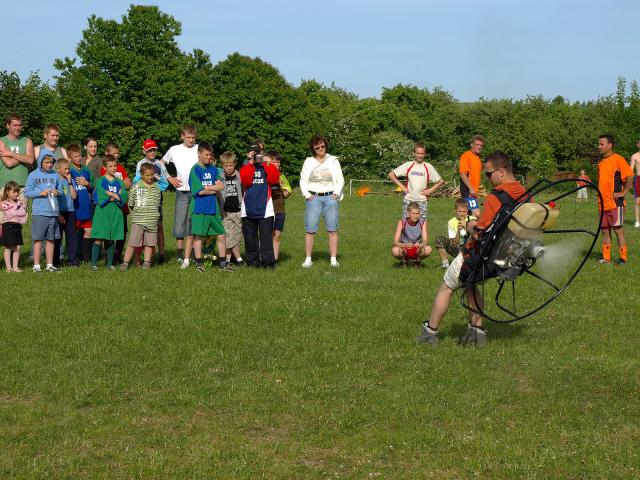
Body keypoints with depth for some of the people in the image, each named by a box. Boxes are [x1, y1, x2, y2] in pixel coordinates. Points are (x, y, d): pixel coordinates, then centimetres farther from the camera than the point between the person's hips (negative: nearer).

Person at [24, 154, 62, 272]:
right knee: (38, 239, -4)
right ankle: (36, 265, 1)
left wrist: (57, 192, -5)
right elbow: (27, 192, -2)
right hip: (38, 212, -4)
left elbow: (60, 190, 18)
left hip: (53, 212, 4)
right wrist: (40, 193, -14)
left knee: (51, 239, 9)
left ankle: (50, 265, 15)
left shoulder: (55, 175, 11)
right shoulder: (33, 175, 0)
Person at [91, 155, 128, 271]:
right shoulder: (100, 181, 1)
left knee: (111, 240, 5)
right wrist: (116, 196, -5)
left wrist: (110, 194, -9)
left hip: (115, 213, 3)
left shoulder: (119, 182, 12)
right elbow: (101, 198, -11)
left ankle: (110, 264, 12)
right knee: (98, 239, -7)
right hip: (102, 213, -3)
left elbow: (124, 197, -2)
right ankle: (94, 264, -4)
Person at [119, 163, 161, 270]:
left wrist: (152, 213, 12)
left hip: (152, 221, 3)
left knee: (149, 243, 7)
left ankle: (147, 263, 16)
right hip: (138, 220, -3)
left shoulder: (156, 187, 7)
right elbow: (131, 204, 4)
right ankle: (125, 262, 1)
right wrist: (137, 213, 7)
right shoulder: (136, 187, -3)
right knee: (133, 242, -4)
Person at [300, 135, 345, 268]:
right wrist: (307, 195, -4)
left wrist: (336, 194, -4)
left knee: (332, 229, -4)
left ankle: (334, 259, -2)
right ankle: (308, 259, -3)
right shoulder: (308, 162, 10)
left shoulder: (333, 160, 10)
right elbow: (303, 180, 9)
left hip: (330, 197, 0)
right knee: (310, 229, -6)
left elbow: (340, 180, 9)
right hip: (313, 197, 0)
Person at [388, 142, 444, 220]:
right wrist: (401, 186, -3)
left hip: (422, 200, 0)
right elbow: (391, 174, 3)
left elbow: (441, 181, 10)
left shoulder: (428, 167, 4)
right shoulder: (408, 165, 2)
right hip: (408, 200, 0)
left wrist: (430, 190, -1)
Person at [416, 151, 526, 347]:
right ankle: (477, 332, 22)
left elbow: (478, 234, -24)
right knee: (471, 283, 30)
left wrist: (470, 225, -1)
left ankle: (430, 332, 21)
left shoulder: (496, 197, -25)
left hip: (480, 257, -7)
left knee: (446, 287, 13)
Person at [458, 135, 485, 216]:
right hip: (468, 191, -9)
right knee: (476, 213, -18)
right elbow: (463, 174, -18)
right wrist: (471, 188, -24)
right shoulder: (466, 156, -10)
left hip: (473, 192, 9)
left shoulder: (478, 158, 18)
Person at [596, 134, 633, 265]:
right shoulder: (601, 162, 14)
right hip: (603, 204, 7)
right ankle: (606, 257, 13)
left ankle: (623, 257, 2)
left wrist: (623, 193, -16)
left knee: (618, 229, -4)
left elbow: (630, 176, -15)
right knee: (605, 230, 8)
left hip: (615, 203, -7)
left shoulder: (618, 160, -9)